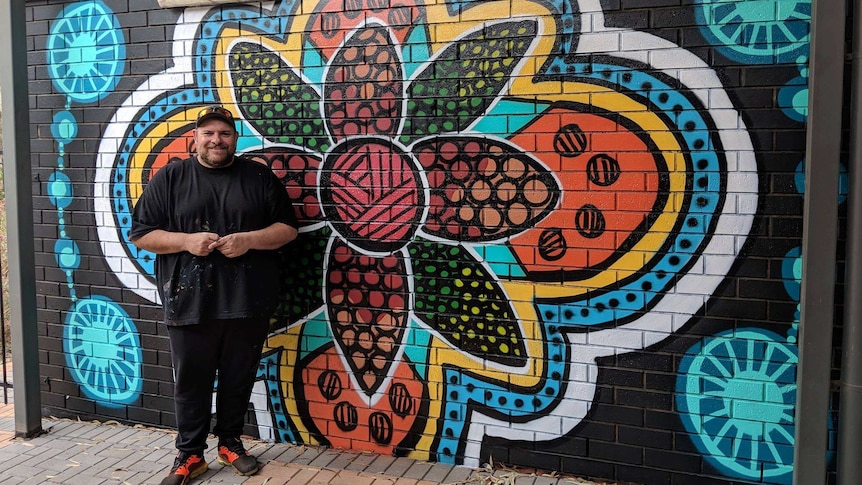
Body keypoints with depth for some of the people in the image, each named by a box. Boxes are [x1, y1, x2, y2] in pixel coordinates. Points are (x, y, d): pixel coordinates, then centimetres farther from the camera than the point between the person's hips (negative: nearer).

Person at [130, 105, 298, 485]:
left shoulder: (259, 177, 6)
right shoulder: (170, 177, 4)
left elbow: (288, 228, 4)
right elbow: (141, 234, 3)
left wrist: (249, 239, -13)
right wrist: (187, 241, -14)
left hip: (248, 301, 1)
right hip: (189, 301, -1)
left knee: (239, 379, 12)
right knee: (191, 381, 8)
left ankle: (230, 443, 31)